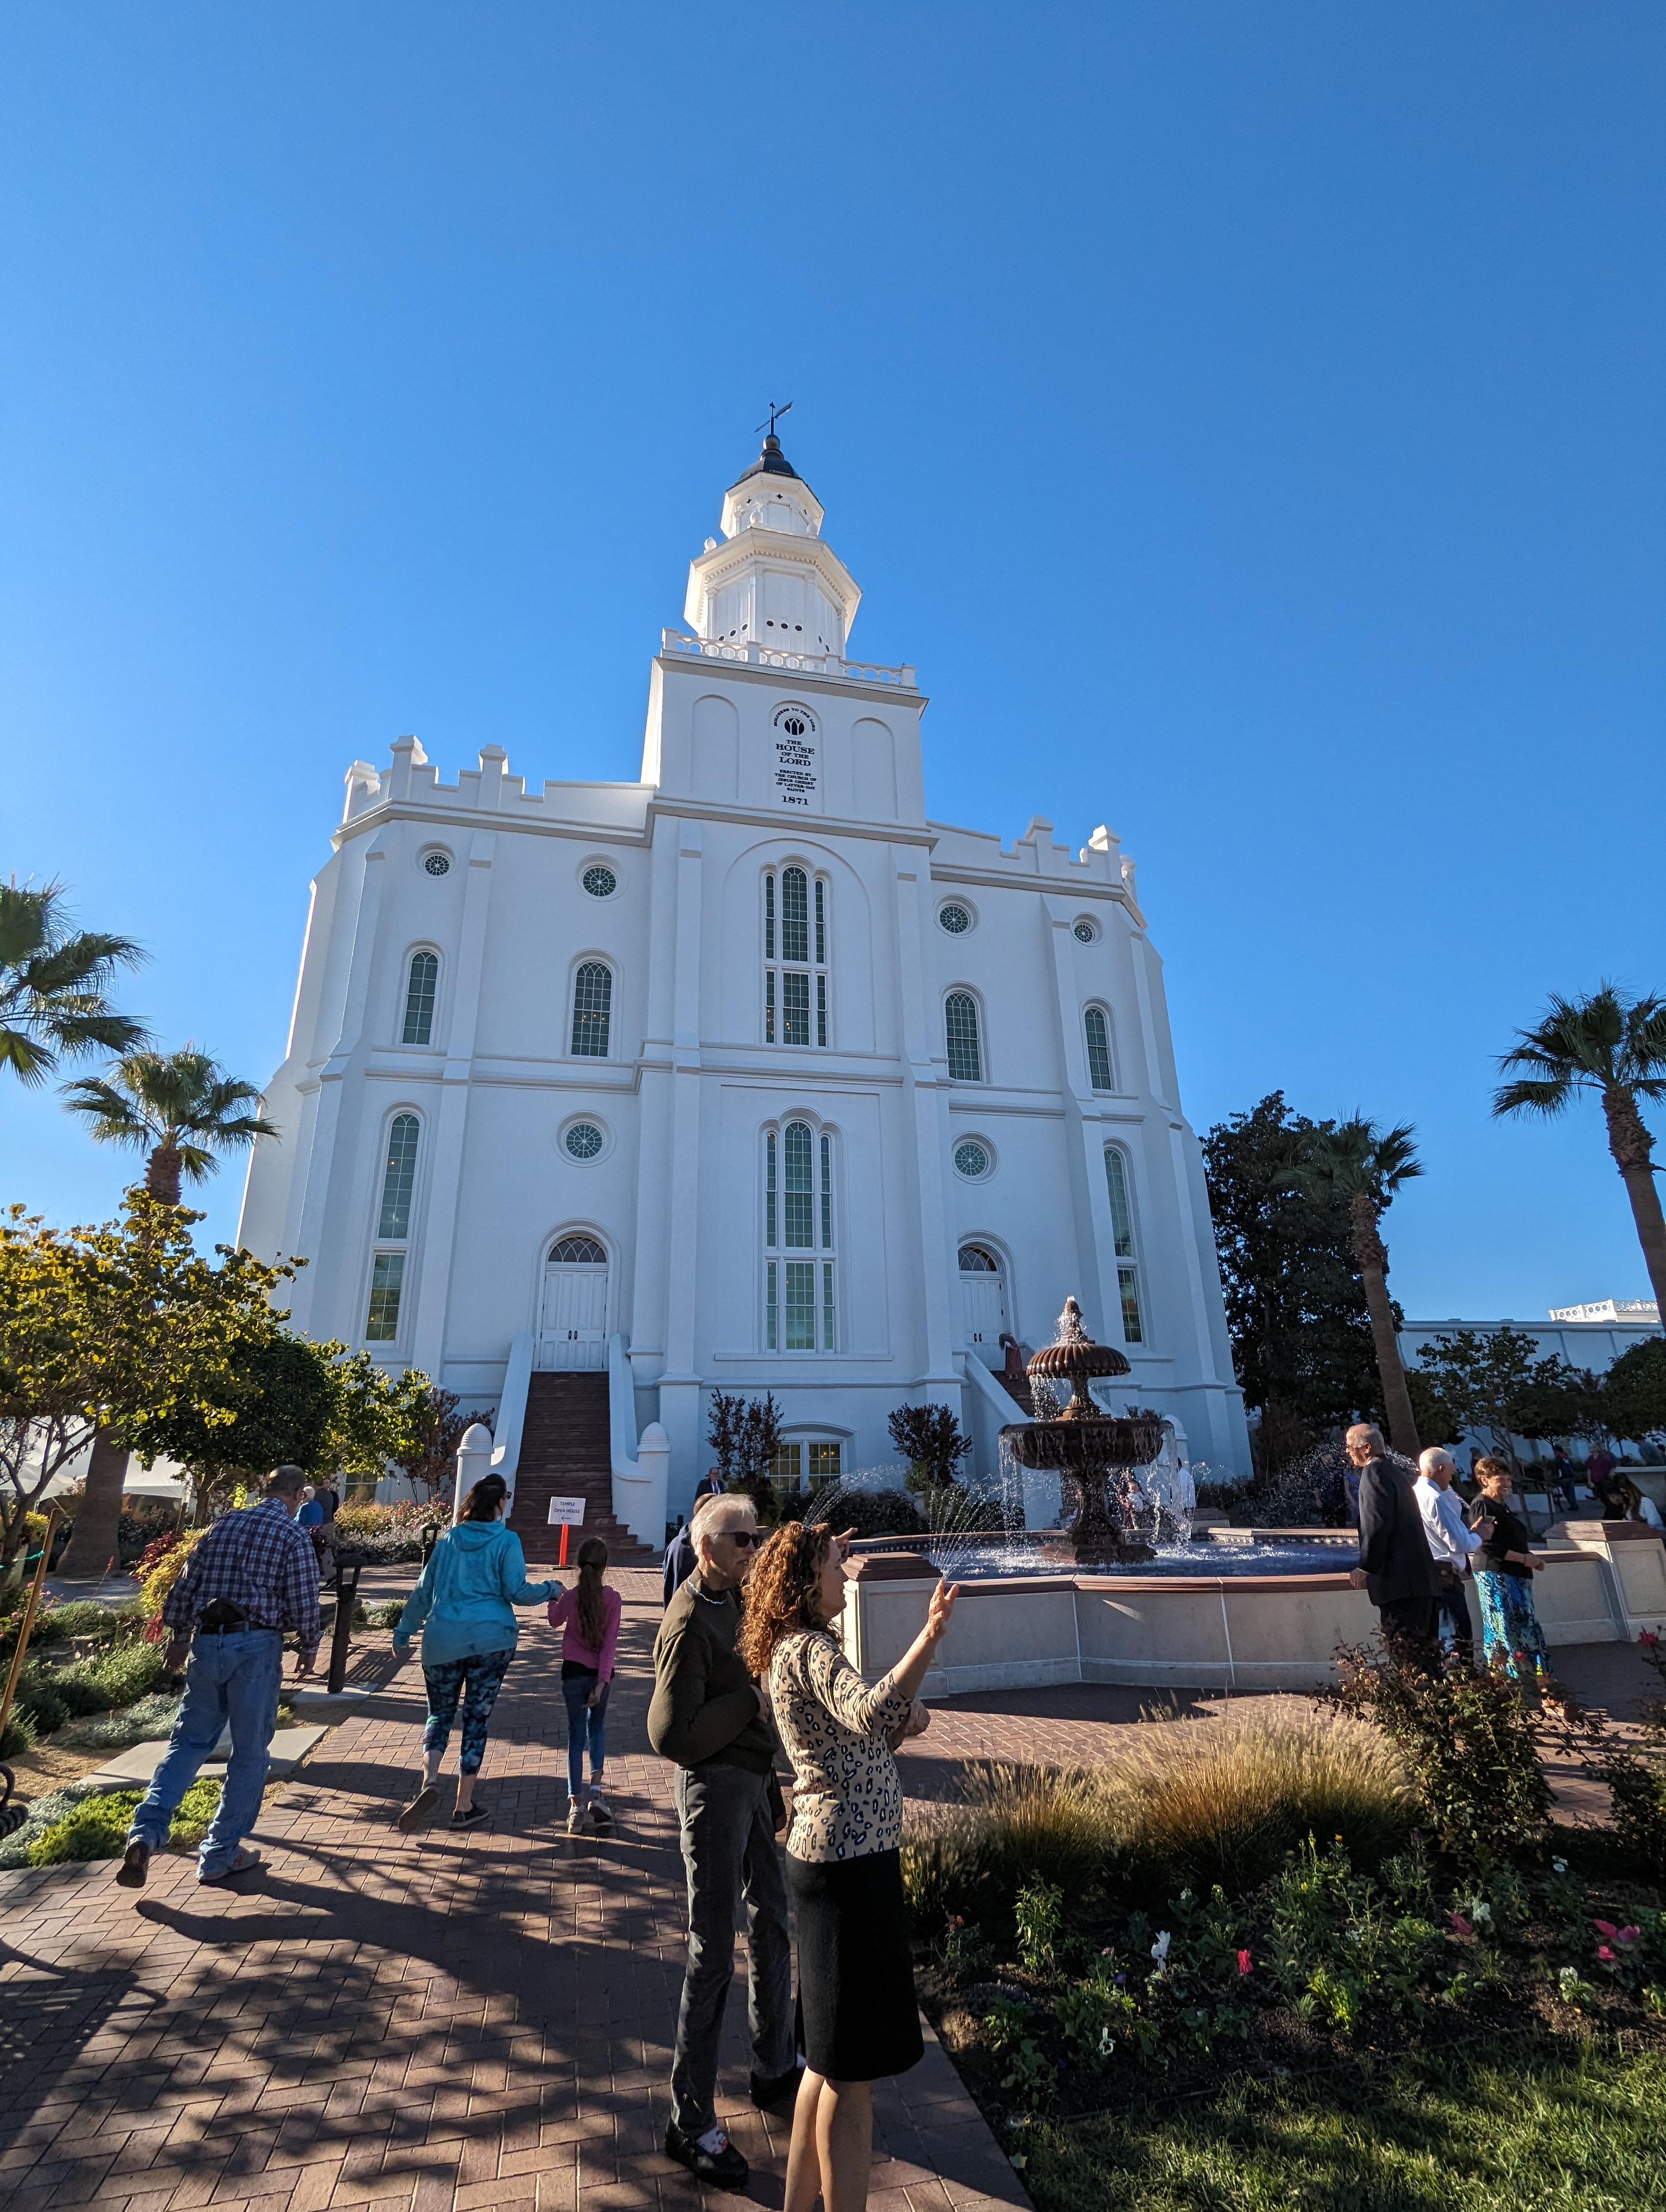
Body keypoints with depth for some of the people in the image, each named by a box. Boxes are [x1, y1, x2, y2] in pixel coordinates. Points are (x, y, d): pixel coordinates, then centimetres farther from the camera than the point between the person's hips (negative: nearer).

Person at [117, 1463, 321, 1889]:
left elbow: (186, 1583, 11)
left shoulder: (224, 1524, 8)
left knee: (189, 1740, 16)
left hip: (206, 1641, 5)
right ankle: (220, 1856, 16)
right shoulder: (295, 1537, -7)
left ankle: (145, 1833, 0)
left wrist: (180, 1635, 24)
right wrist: (307, 1649, 8)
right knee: (249, 1752, 9)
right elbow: (303, 1603, -8)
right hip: (256, 1646, -5)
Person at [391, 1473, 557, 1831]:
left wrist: (403, 1633, 19)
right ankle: (464, 1807, 14)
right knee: (476, 1720, 8)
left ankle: (429, 1782, -7)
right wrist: (552, 1589, 6)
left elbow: (423, 1591, 10)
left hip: (442, 1640, 3)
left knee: (440, 1715, 16)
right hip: (491, 1640, -3)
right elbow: (516, 1591, -10)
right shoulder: (506, 1541, -5)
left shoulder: (449, 1539, 7)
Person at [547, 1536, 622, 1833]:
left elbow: (555, 1621, 11)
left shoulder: (570, 1597, -11)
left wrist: (554, 1598, 29)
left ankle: (576, 1805, 5)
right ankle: (595, 1792, 7)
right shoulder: (613, 1599, -12)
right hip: (600, 1674, 0)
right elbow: (610, 1642, -14)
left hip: (574, 1672, 0)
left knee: (577, 1736, 9)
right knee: (596, 1730, 20)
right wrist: (602, 1682, -13)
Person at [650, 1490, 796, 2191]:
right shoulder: (688, 1622, -25)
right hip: (714, 1788, -9)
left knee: (773, 1923, 22)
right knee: (713, 1953, 3)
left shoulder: (735, 1602, 4)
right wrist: (751, 1699, -24)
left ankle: (774, 2070, 41)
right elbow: (671, 1735, -27)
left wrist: (775, 1782, 17)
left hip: (754, 1779, 9)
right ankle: (690, 2122, 21)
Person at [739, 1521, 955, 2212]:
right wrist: (930, 1636, -44)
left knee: (831, 2057, 23)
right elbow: (871, 1715, -40)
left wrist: (902, 1722, -2)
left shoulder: (799, 1649, 11)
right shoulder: (811, 1650, -20)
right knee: (854, 2068, 3)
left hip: (836, 1857, 10)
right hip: (849, 1862, -10)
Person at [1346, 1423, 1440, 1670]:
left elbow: (1376, 1523, -18)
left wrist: (1365, 1569, -13)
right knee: (1421, 1649, 12)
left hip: (1398, 1578, -10)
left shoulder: (1374, 1471, -10)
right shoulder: (1396, 1472, 20)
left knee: (1404, 1652, -9)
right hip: (1420, 1575, 10)